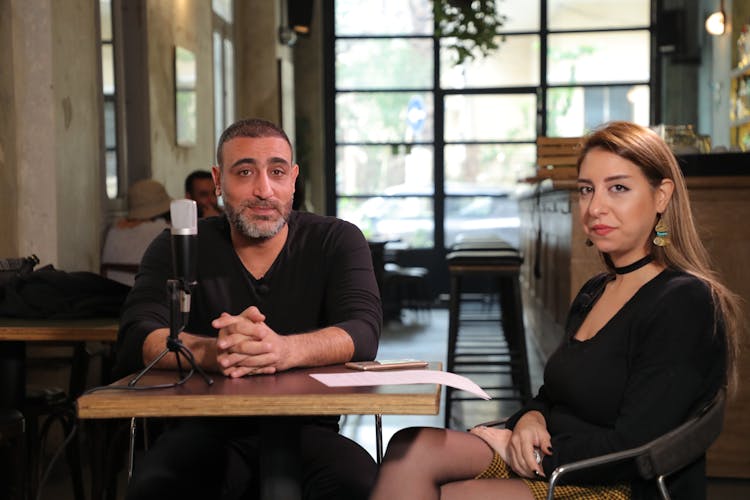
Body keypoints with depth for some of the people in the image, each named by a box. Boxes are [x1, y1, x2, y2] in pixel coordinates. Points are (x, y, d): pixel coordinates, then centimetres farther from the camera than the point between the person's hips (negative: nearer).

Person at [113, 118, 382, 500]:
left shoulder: (337, 240, 2)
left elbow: (363, 333, -14)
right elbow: (136, 338, -12)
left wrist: (283, 349, -37)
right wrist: (211, 351, -36)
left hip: (305, 429, 1)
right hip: (207, 431, 0)